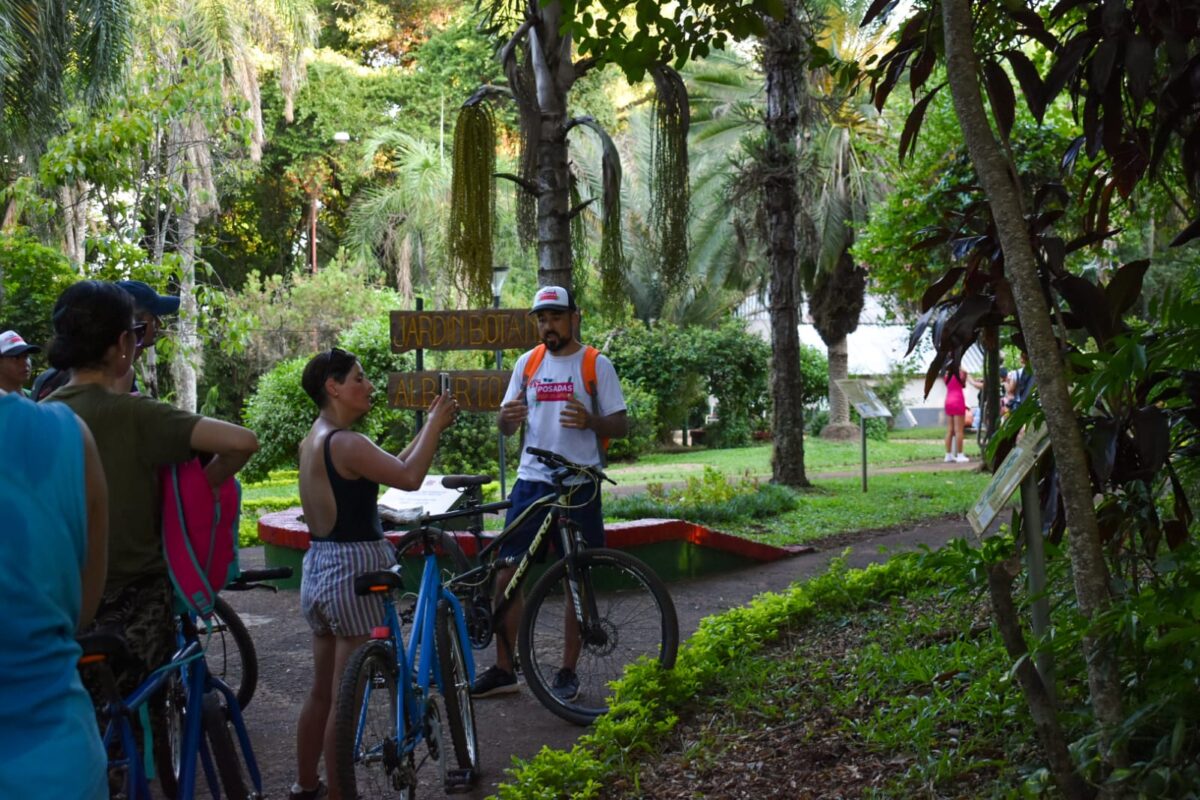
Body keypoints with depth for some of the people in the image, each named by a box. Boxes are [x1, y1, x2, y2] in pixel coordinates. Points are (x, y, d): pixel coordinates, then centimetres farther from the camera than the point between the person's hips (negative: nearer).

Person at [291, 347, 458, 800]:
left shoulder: (313, 441, 12)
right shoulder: (346, 443, -18)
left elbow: (391, 469, 14)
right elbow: (409, 477, -25)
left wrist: (431, 428, 10)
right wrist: (434, 424, -12)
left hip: (318, 568, 10)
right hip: (352, 571, -10)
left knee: (322, 691, 20)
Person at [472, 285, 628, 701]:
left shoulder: (596, 365, -1)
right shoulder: (528, 363, 9)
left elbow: (621, 426, -3)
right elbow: (507, 428, 11)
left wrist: (589, 421, -23)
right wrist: (508, 416, -14)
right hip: (531, 482, 3)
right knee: (506, 576, 1)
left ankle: (568, 672, 17)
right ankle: (504, 669, 12)